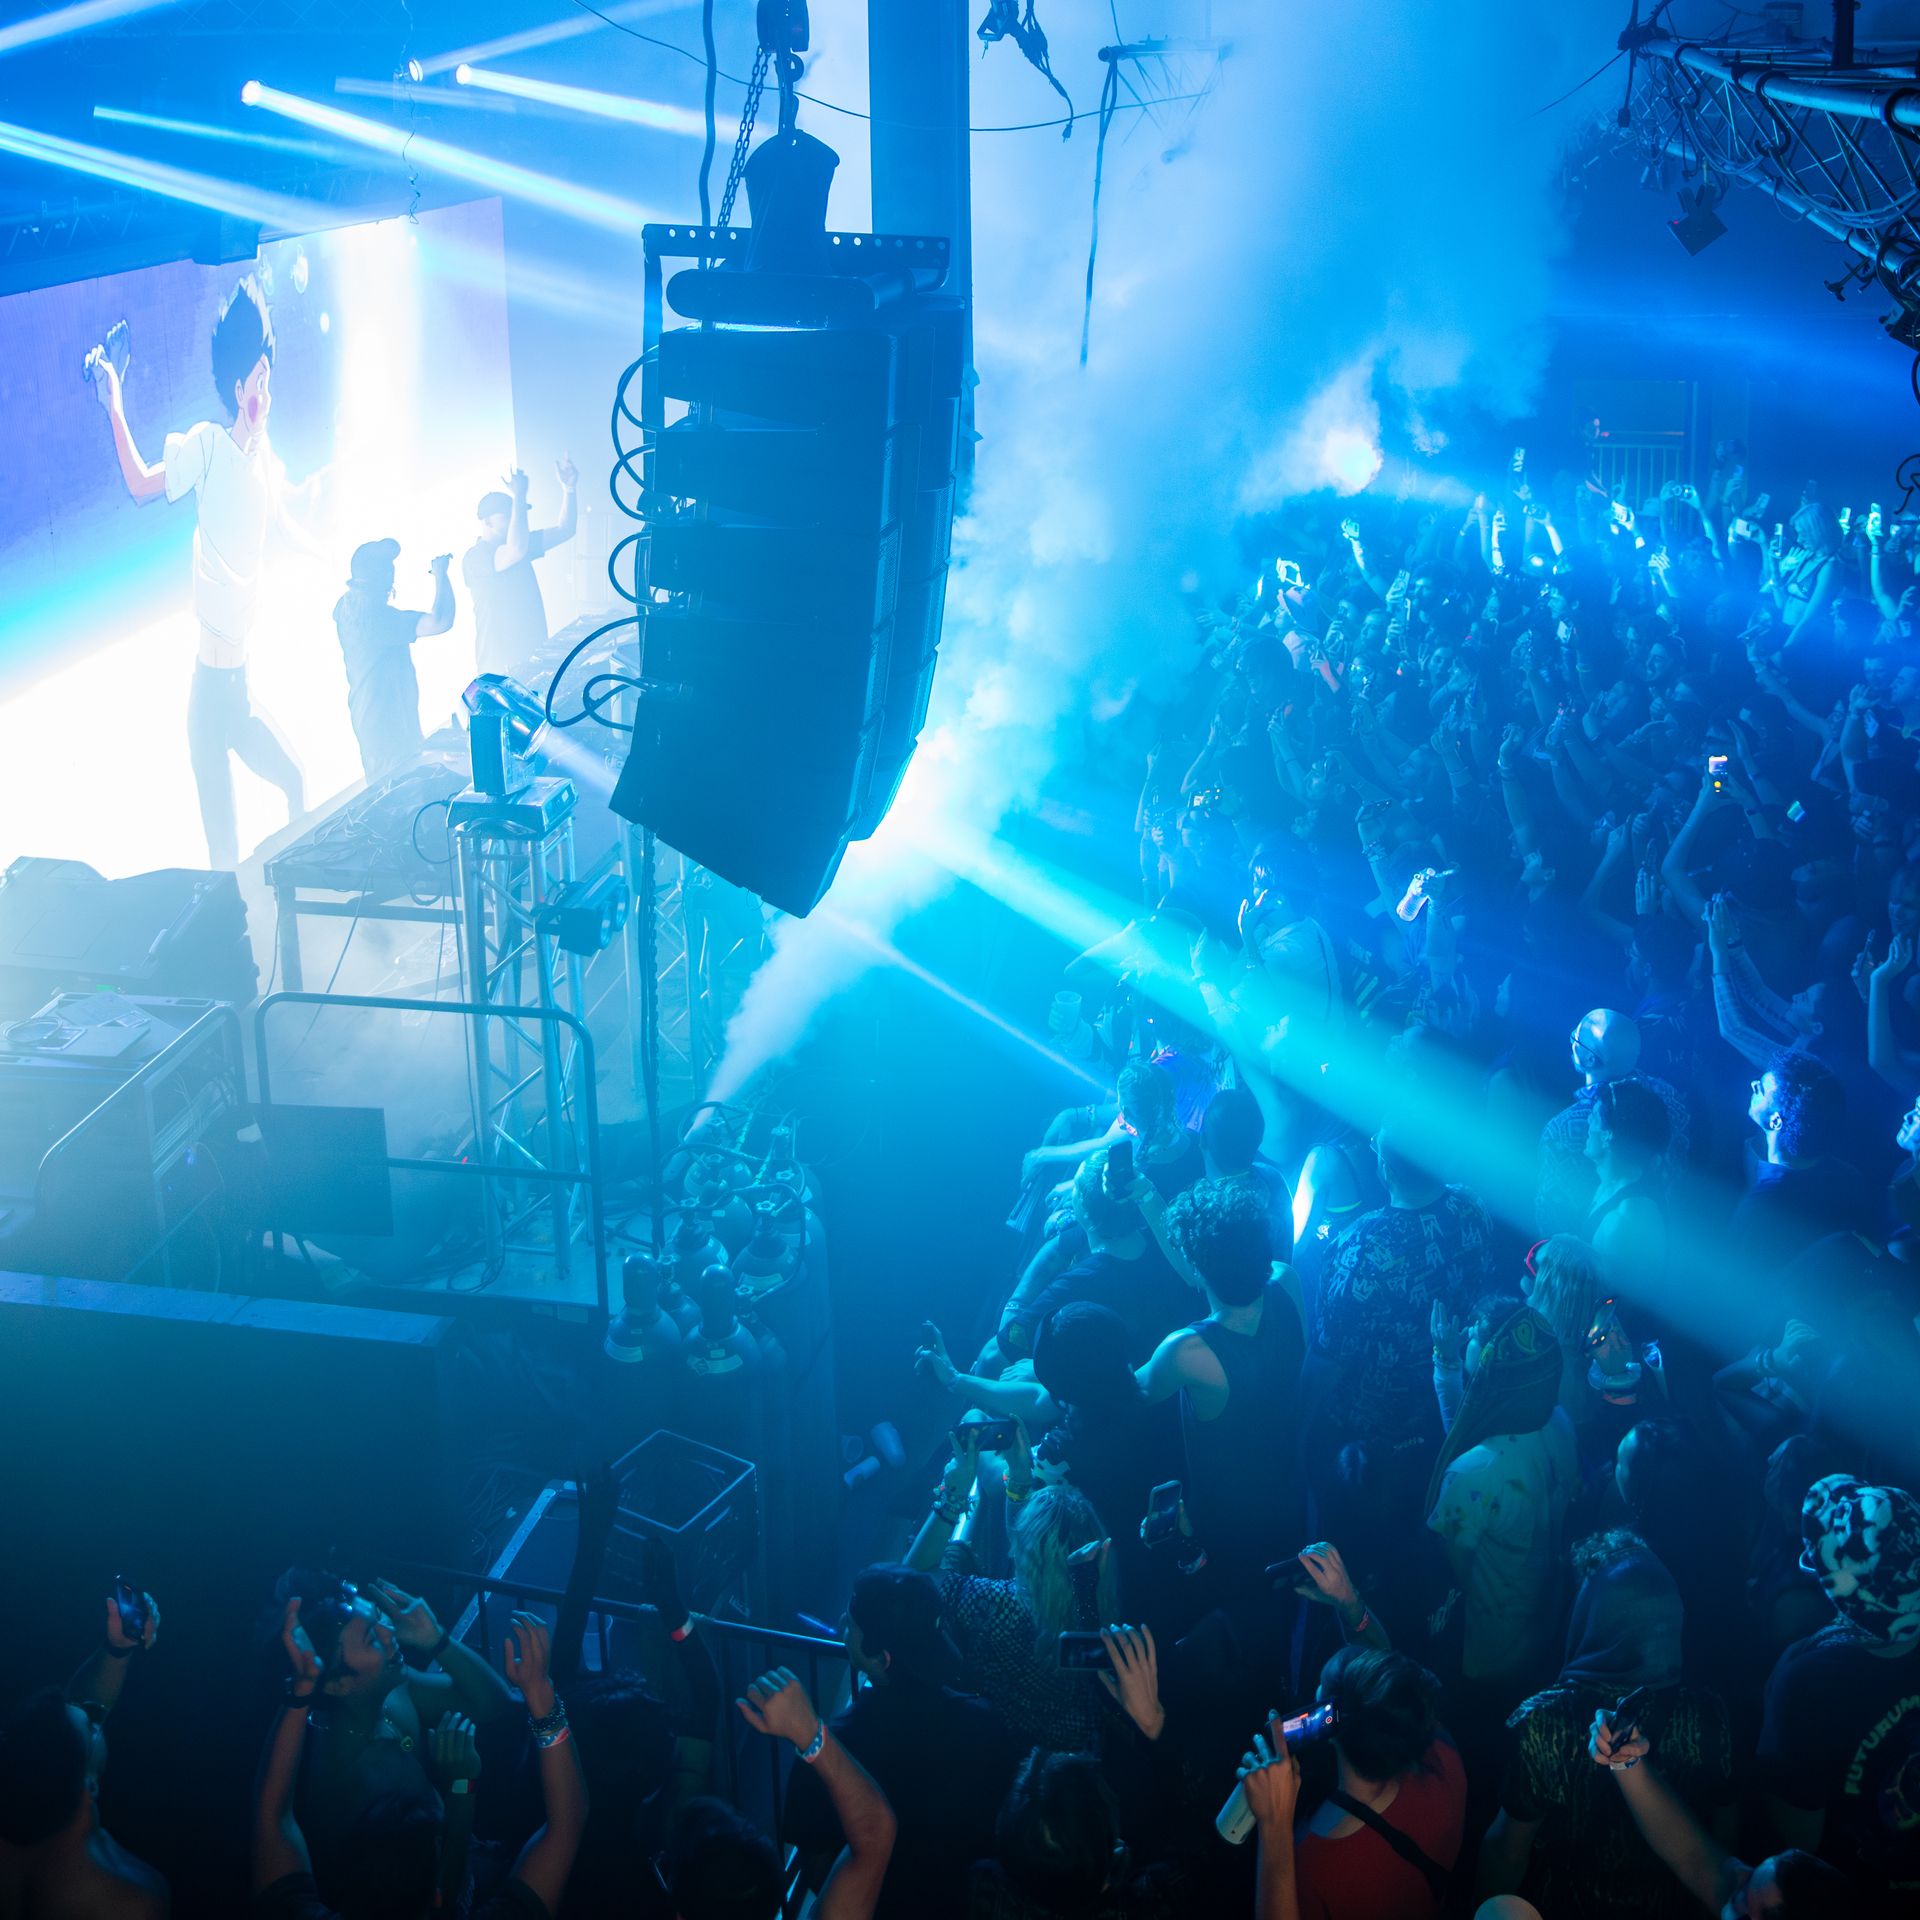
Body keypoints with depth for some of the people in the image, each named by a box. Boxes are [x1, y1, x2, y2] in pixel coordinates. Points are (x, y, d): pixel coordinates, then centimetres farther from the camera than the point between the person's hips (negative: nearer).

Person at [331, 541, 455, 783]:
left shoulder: (345, 606, -2)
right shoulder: (379, 617, -29)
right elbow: (440, 622, -39)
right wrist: (441, 575, -24)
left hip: (364, 715, 9)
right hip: (390, 720, -9)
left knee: (380, 787, 22)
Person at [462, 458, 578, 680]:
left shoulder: (517, 544, 11)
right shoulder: (475, 557, -14)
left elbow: (564, 531, 12)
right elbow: (516, 551, -32)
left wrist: (569, 489, -3)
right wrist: (519, 497, -24)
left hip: (533, 657, 8)